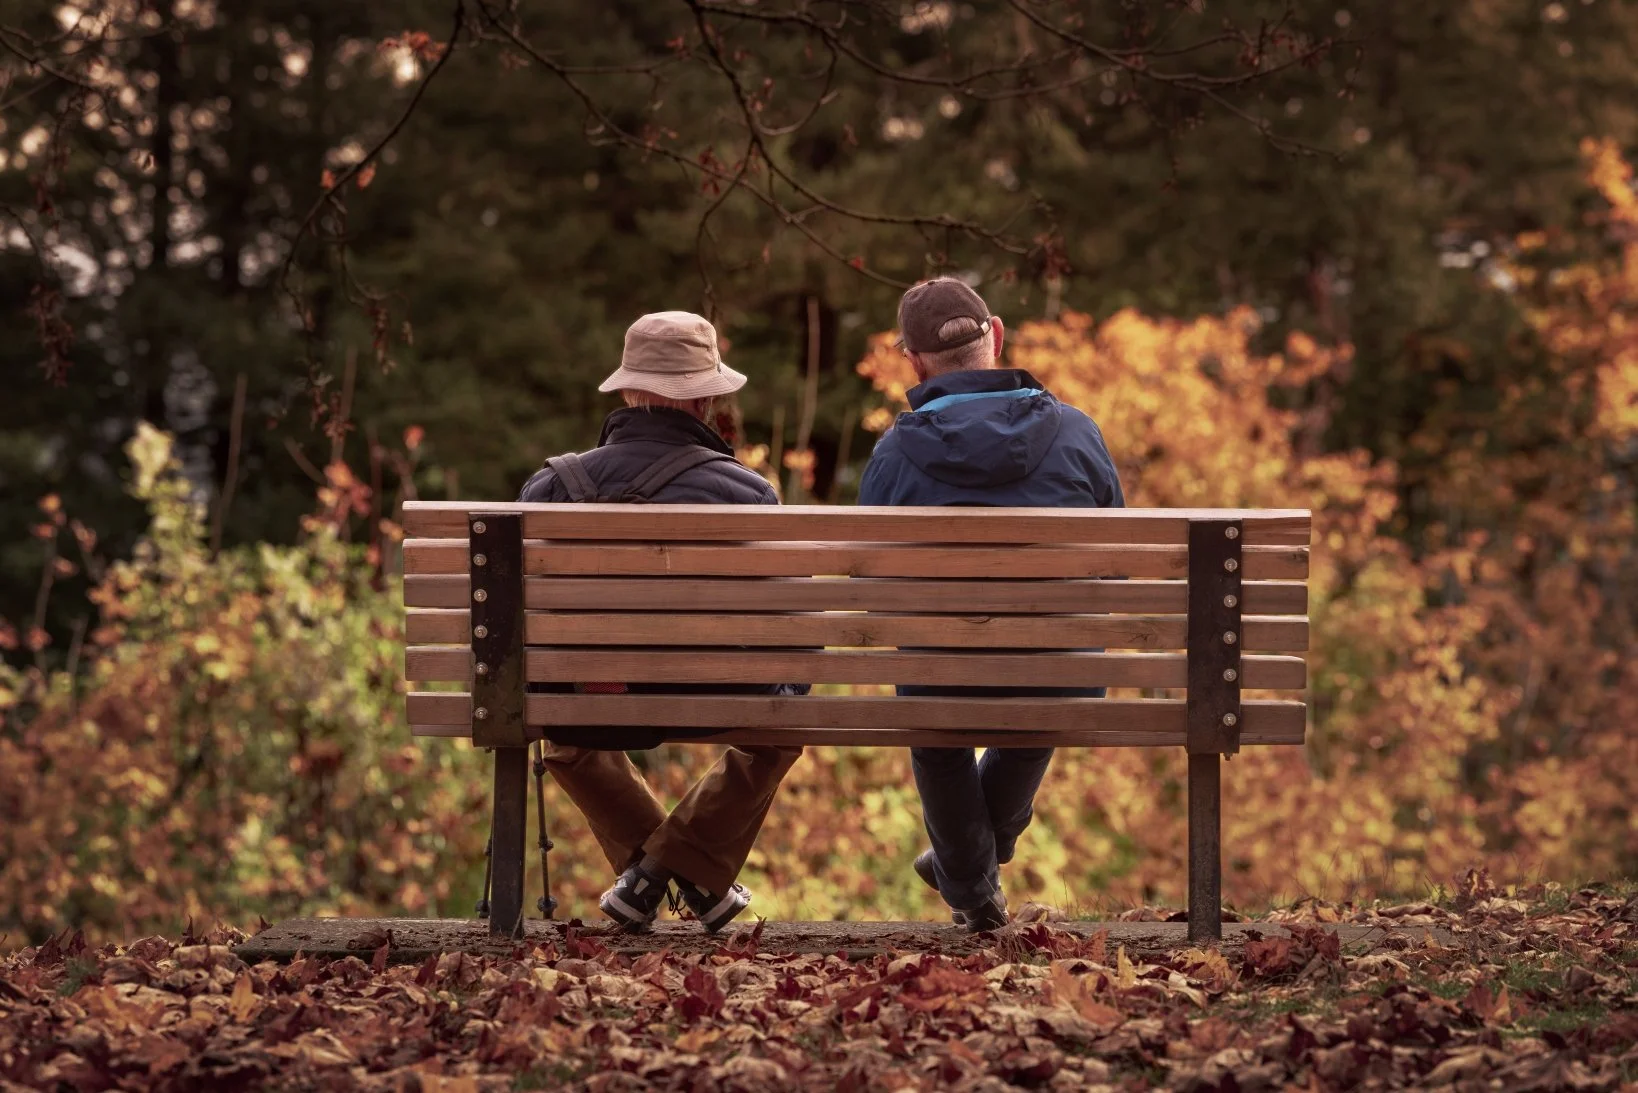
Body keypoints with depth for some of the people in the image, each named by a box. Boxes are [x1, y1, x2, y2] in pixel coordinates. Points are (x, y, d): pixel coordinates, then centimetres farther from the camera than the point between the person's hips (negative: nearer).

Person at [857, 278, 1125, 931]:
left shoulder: (895, 454, -6)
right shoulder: (1077, 433, -1)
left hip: (948, 698, -2)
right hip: (1066, 698, 2)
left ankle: (972, 891, 47)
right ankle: (990, 843, 59)